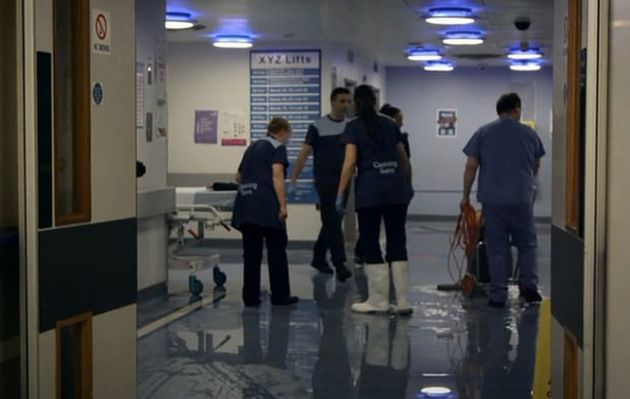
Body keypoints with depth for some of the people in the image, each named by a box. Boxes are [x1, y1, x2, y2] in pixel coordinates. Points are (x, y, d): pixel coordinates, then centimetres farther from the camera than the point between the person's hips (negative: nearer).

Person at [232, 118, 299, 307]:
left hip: (245, 204, 6)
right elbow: (277, 176, -12)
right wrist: (283, 205, -16)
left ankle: (250, 297, 8)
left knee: (251, 252, 8)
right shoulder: (278, 147, 3)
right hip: (266, 205, -6)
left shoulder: (253, 146, 24)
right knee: (276, 251, 4)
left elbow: (239, 176, 35)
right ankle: (280, 295, 8)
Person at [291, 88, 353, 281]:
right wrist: (294, 177, -8)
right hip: (324, 180, -4)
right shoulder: (318, 127, -4)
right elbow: (305, 152, -4)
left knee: (331, 221, 13)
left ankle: (319, 257, 28)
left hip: (343, 181, 4)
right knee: (332, 222, -8)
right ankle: (339, 265, -11)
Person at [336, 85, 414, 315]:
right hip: (396, 187, 4)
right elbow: (404, 159, 20)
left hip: (370, 188, -4)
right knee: (397, 244, 7)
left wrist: (340, 194, -6)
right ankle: (403, 302, 5)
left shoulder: (354, 127, 2)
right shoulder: (390, 124, 15)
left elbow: (350, 162, -8)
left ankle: (379, 301, 8)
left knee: (370, 245, 5)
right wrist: (408, 185, 34)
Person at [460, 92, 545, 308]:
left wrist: (466, 195, 7)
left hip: (492, 200, 0)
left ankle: (498, 295, 4)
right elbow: (536, 167, 20)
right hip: (522, 199, 0)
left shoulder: (483, 133, 3)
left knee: (497, 248, 4)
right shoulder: (529, 134, 6)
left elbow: (471, 166, -1)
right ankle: (529, 286, 5)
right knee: (527, 244, 14)